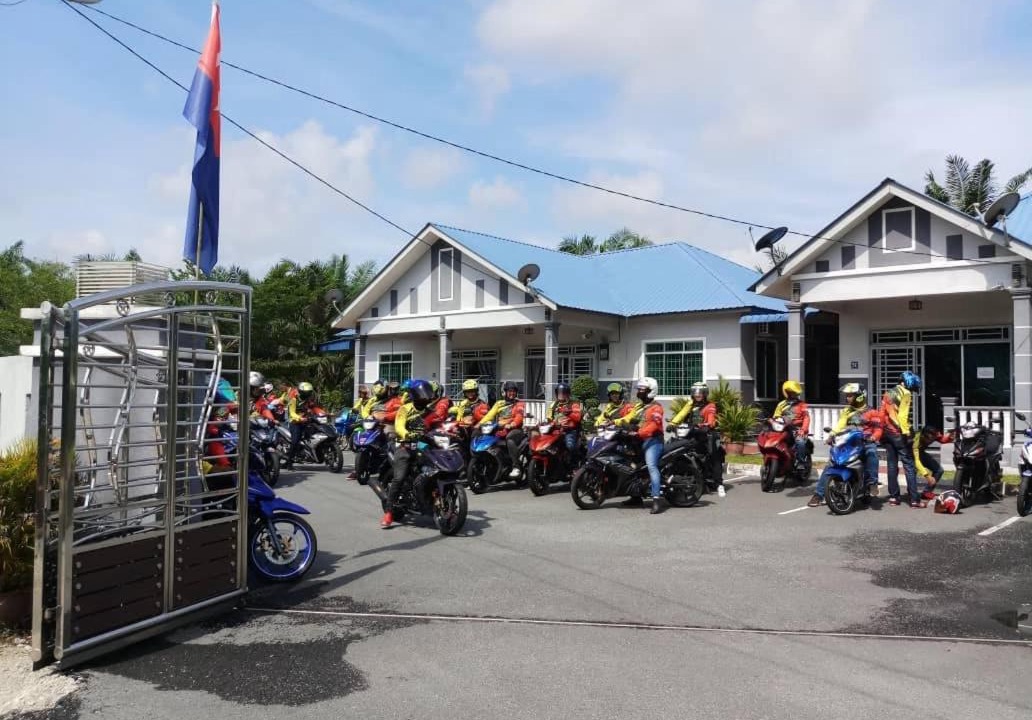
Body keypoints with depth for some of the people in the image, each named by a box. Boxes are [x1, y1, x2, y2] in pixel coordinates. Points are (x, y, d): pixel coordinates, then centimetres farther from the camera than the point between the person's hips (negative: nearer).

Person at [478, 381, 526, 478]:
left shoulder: (519, 404, 9)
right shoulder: (499, 404, 23)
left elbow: (519, 417, -11)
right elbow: (490, 414, 9)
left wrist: (511, 424, -31)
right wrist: (480, 423, -8)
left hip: (515, 429, -5)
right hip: (500, 430, 5)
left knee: (509, 439, -37)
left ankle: (516, 467, -42)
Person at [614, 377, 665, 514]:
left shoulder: (655, 407, -5)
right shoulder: (638, 406, 22)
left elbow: (653, 425, -20)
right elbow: (628, 418, 11)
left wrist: (639, 433, -32)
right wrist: (615, 422, -6)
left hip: (652, 440, -10)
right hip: (639, 440, 10)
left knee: (651, 466, -26)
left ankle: (656, 500, -34)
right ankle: (636, 497, 23)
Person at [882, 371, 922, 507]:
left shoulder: (888, 393, 15)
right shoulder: (905, 393, -7)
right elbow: (902, 415, -17)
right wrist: (906, 433, -19)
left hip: (887, 432, 7)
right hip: (899, 433, -7)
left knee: (892, 465, 11)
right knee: (909, 466, -5)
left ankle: (893, 497, 11)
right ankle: (914, 499, -6)